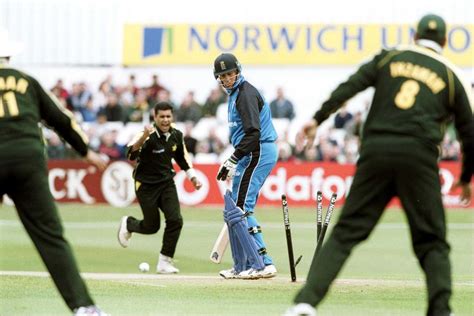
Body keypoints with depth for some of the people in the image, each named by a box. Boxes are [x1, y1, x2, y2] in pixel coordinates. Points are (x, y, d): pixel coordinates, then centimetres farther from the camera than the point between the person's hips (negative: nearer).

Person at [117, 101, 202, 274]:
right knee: (152, 226, 4)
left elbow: (182, 157, 17)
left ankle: (164, 262, -2)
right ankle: (128, 224, 39)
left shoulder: (176, 135, -2)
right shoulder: (149, 136, -22)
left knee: (175, 220, -13)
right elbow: (131, 154, -40)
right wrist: (144, 137, -55)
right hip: (146, 185, -4)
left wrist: (192, 176, 15)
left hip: (167, 183, 4)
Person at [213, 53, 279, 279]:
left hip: (257, 153, -11)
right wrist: (233, 162, 24)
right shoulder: (236, 93, 20)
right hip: (251, 156, 11)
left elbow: (253, 132, -22)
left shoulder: (245, 93, -13)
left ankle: (264, 264, -19)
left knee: (242, 209, -15)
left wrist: (232, 160, -23)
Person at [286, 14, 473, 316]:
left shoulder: (390, 58, 17)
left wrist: (318, 119, -1)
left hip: (375, 151, 1)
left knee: (346, 232, 2)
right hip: (419, 155, -1)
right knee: (432, 242, 7)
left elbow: (350, 86, 2)